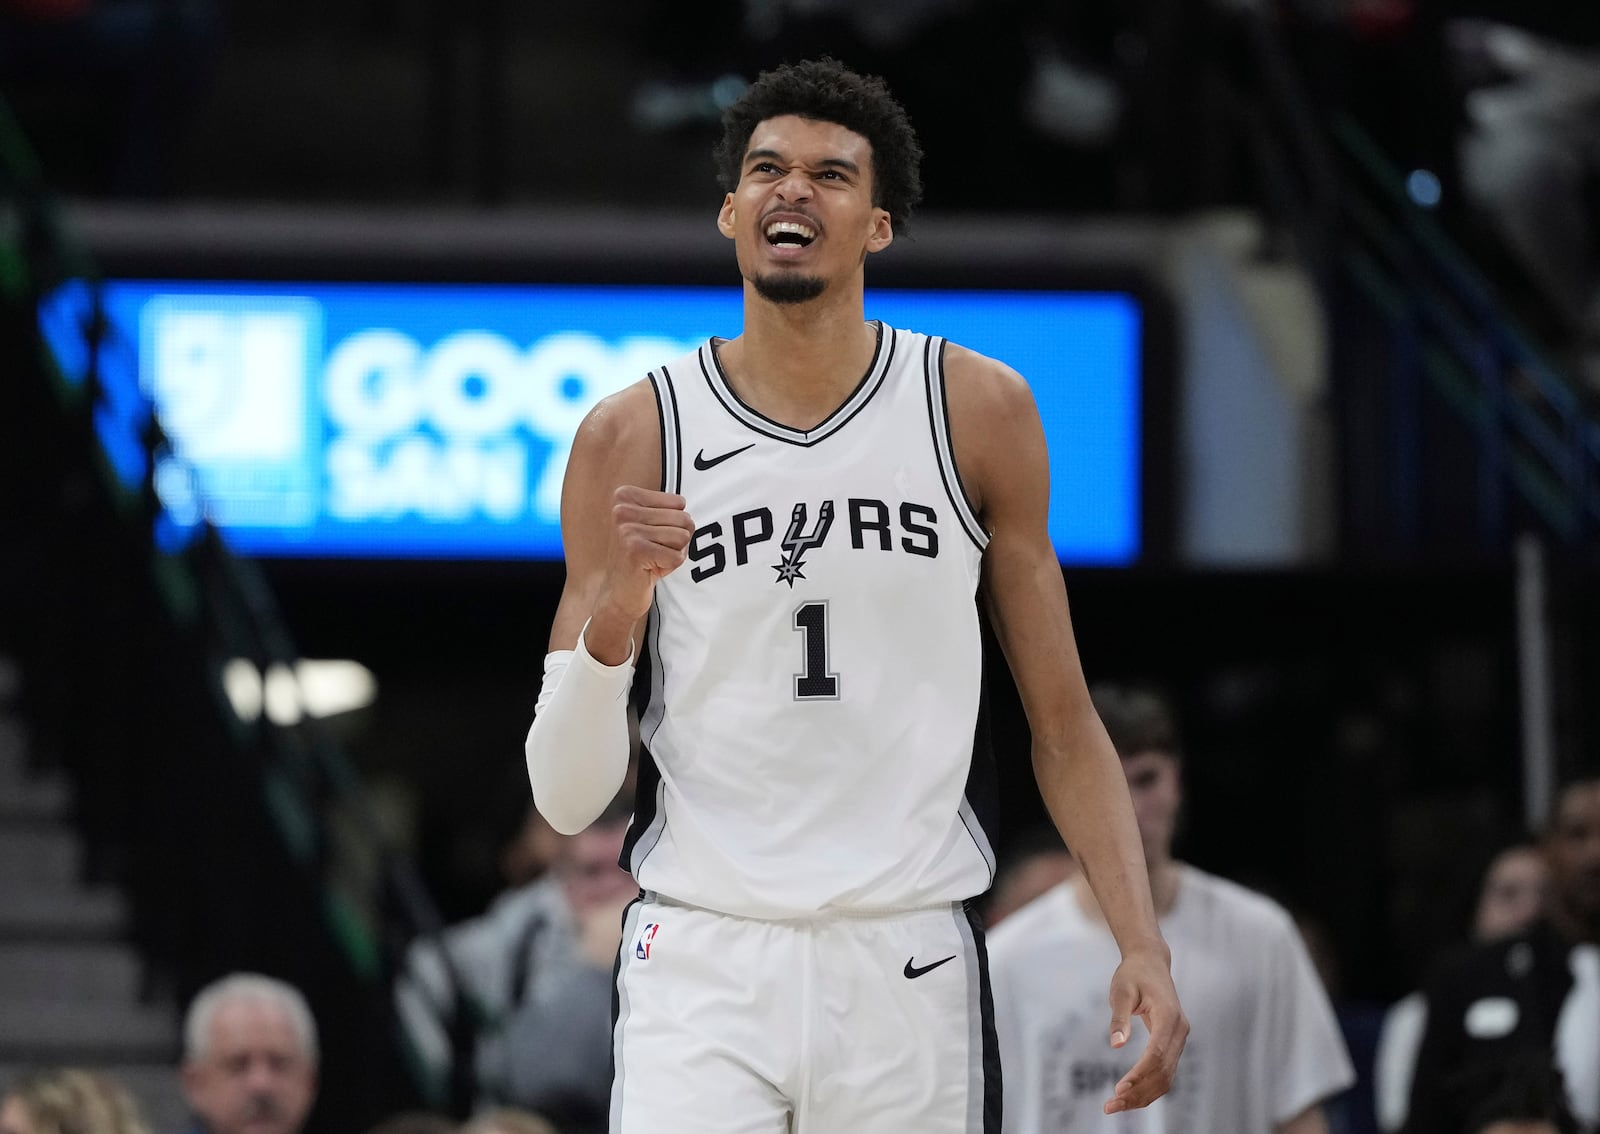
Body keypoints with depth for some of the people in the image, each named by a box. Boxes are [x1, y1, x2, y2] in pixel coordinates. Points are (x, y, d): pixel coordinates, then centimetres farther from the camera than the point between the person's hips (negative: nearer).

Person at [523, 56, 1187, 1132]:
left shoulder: (980, 411, 4)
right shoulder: (632, 436, 1)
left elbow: (1063, 726, 8)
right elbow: (566, 797, 0)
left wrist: (1143, 943, -3)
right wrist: (617, 608, -17)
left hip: (911, 964, 1)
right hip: (701, 960, -1)